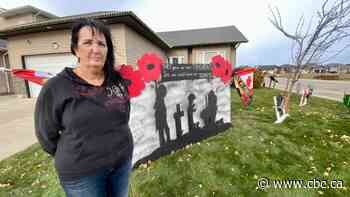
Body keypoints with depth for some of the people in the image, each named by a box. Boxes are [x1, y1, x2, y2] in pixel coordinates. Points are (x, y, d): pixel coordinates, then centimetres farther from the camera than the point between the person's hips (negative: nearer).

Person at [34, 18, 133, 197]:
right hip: (81, 173, -3)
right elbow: (46, 135, -3)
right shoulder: (55, 87, -14)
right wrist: (75, 158, 4)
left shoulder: (119, 80, -4)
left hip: (123, 161, 4)